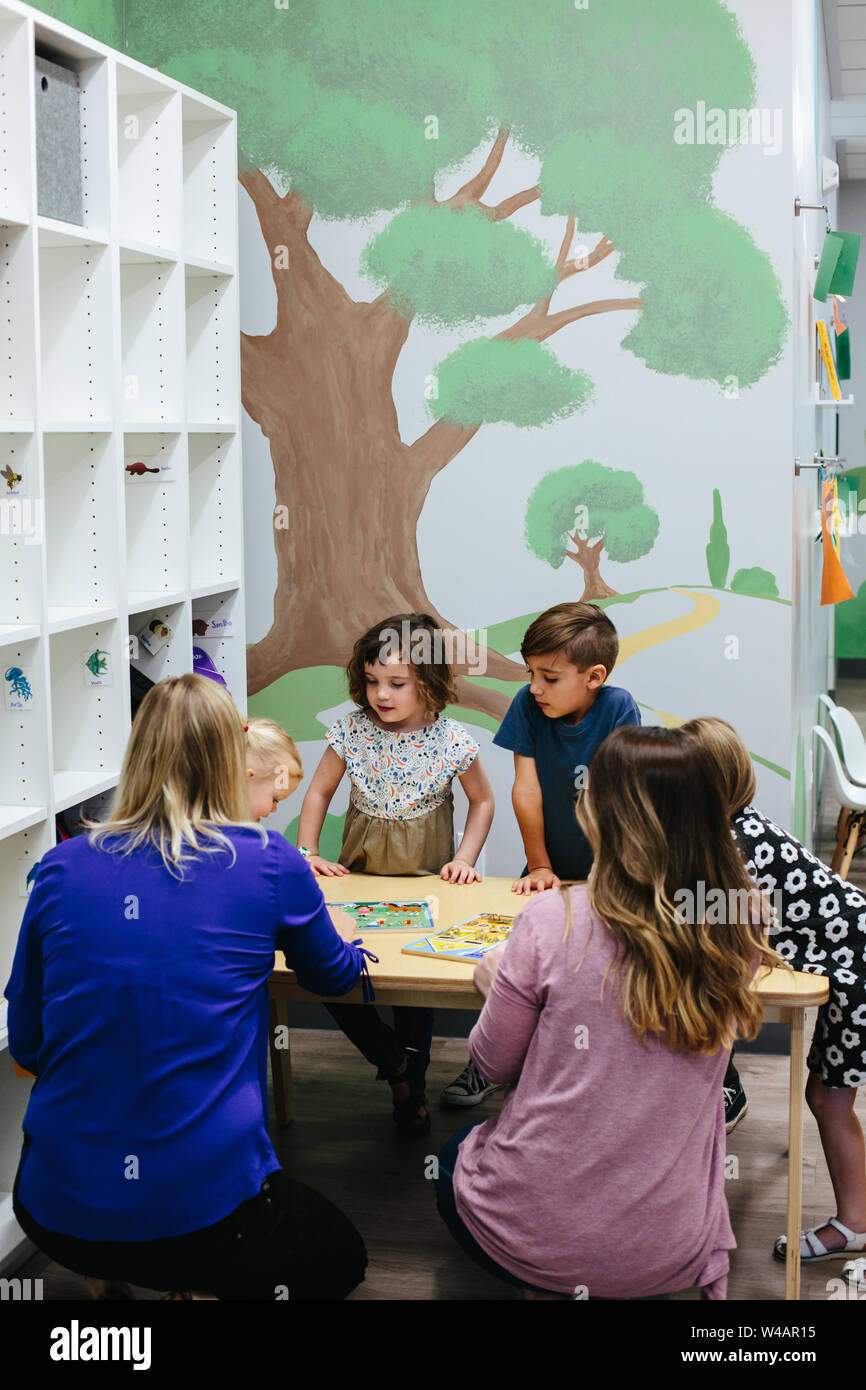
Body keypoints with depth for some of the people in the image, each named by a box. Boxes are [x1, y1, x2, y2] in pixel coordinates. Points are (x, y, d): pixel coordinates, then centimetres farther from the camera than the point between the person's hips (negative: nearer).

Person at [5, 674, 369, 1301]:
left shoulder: (61, 868, 0)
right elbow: (333, 976, 15)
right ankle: (202, 1283, 1)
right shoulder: (269, 862, -6)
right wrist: (343, 935, 37)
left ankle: (107, 1275, 14)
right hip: (202, 1209, -4)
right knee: (342, 1255, 23)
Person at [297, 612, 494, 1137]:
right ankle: (395, 1060, 14)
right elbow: (320, 792, 7)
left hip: (426, 879, -2)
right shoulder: (353, 730, -6)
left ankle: (412, 1082, 22)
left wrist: (464, 858, -5)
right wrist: (307, 851, -3)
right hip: (359, 876, 2)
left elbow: (483, 800, 5)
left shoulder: (452, 740, -11)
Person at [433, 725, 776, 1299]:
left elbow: (494, 1063, -4)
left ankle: (556, 1288, 15)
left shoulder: (552, 921, -19)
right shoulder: (742, 928, -11)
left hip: (534, 1240, -3)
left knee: (455, 1159, 31)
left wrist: (499, 985, 13)